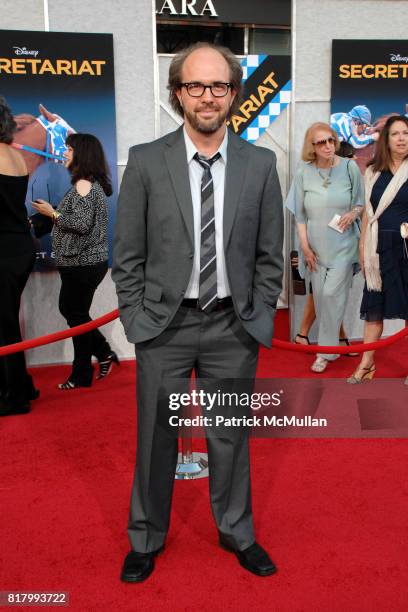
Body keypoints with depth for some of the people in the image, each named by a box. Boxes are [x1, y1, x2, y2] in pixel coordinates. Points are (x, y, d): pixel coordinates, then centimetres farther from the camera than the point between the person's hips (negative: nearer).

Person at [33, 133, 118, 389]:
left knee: (76, 315, 1)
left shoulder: (83, 184, -14)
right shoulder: (94, 183, 14)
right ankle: (104, 353, 22)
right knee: (69, 309, 18)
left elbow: (82, 223, -22)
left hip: (82, 264, -9)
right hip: (89, 261, 9)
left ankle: (81, 376, 12)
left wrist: (53, 213, -11)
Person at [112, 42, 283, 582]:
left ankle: (237, 533, 37)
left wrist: (259, 319, 0)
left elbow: (269, 255, 5)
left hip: (233, 325, 1)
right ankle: (146, 539, 35)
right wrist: (136, 320, -4)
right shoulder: (146, 161, -3)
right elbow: (128, 255, 0)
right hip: (164, 323, 0)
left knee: (231, 435, 14)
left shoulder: (261, 165, 0)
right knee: (155, 437, 12)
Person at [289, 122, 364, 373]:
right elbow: (300, 214, 3)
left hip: (343, 245, -2)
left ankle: (326, 351, 4)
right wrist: (305, 247, -1)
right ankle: (334, 341, 25)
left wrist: (353, 213, -16)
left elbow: (361, 203, 6)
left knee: (332, 294, -8)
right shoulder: (304, 172, 0)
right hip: (317, 246, 2)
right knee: (320, 296, 6)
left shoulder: (349, 167, -3)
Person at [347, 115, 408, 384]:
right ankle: (367, 363, 16)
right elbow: (368, 212, 11)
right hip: (381, 248, 3)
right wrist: (363, 248, 7)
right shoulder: (374, 172, 9)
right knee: (374, 306, 7)